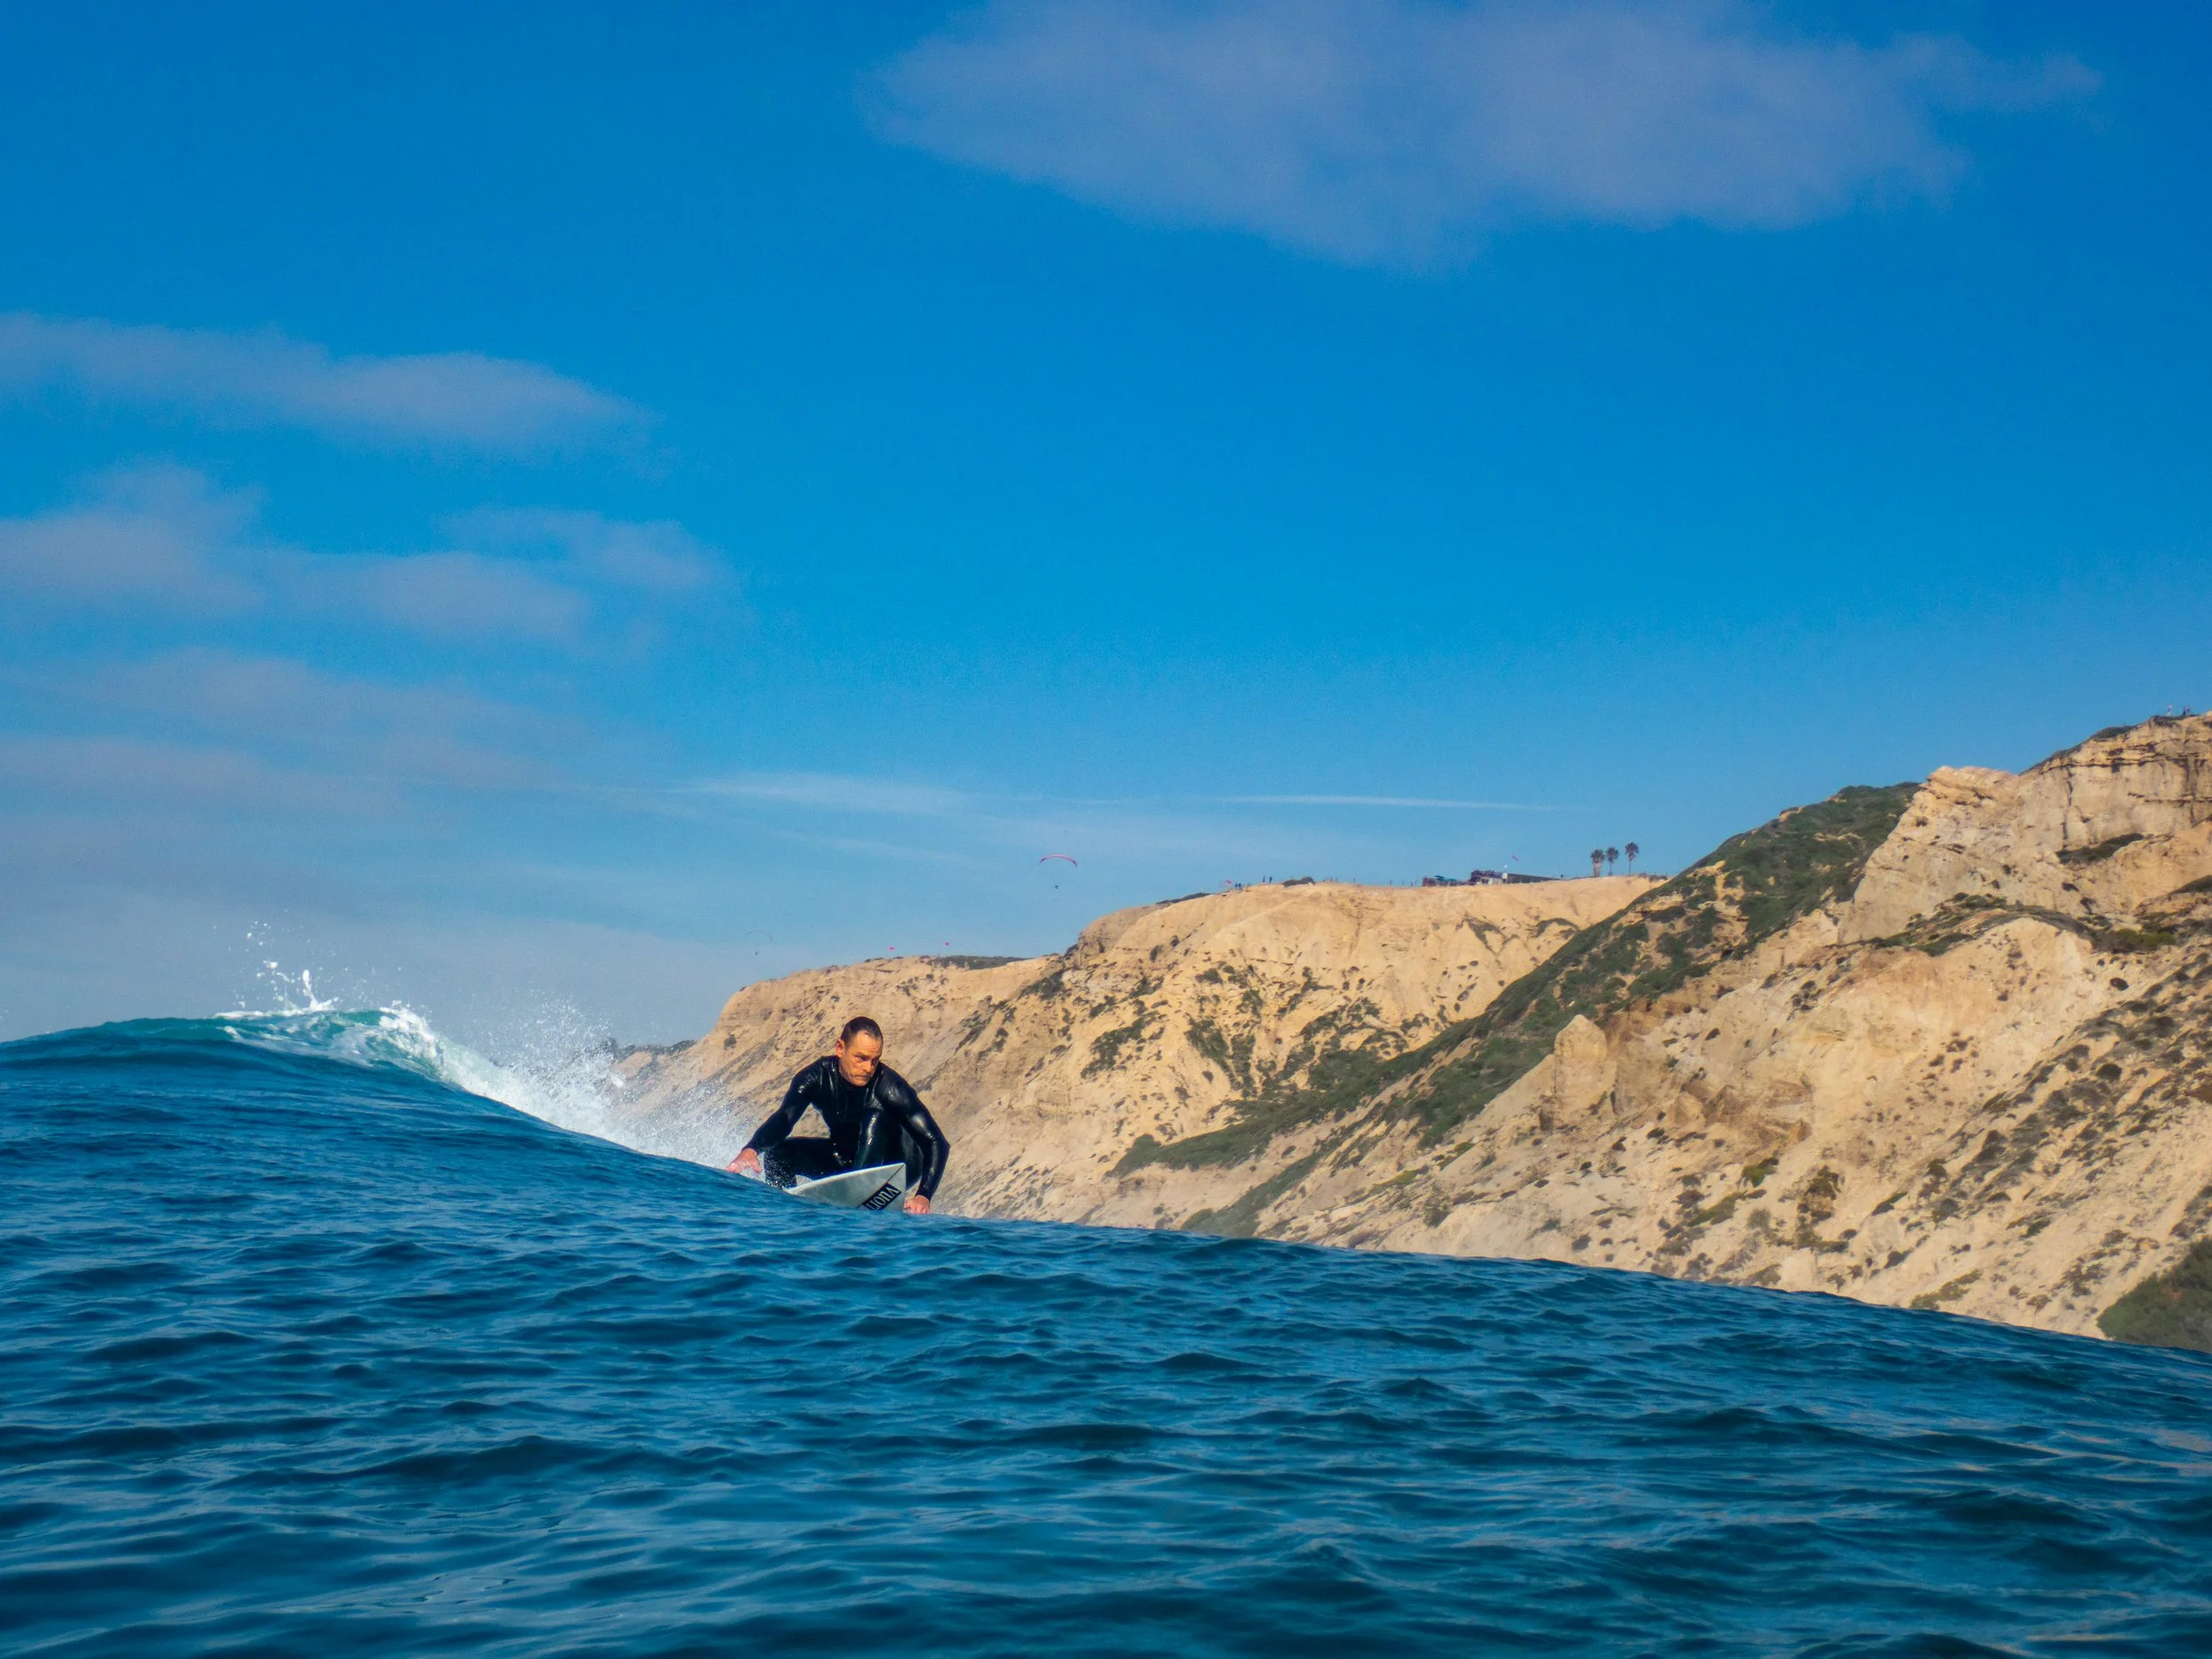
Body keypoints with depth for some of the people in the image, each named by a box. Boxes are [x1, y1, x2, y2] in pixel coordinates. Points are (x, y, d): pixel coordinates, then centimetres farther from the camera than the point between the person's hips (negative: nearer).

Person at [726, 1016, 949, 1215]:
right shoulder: (818, 1077, -18)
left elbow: (937, 1143, -29)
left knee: (875, 1118, -33)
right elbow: (784, 1118, -28)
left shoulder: (888, 1086, -28)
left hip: (898, 1168, -4)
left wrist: (924, 1196, -44)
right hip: (846, 1161, 4)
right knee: (777, 1152, -12)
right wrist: (751, 1149, -49)